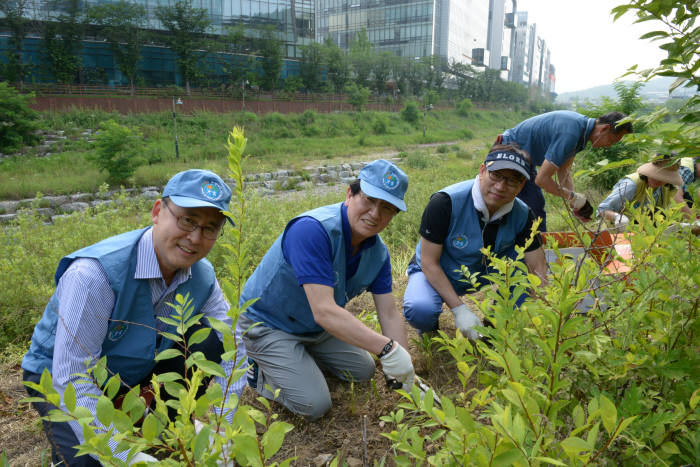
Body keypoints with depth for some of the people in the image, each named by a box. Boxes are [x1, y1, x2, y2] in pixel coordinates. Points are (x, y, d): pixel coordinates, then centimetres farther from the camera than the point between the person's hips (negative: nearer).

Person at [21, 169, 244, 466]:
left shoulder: (202, 275, -17)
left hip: (136, 368, 4)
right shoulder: (95, 273, -35)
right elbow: (72, 380, -32)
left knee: (209, 339, -17)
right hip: (60, 378, -4)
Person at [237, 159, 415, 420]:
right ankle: (258, 369, 10)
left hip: (315, 329, 8)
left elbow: (389, 314, -7)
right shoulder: (312, 230, -35)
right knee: (314, 405, -13)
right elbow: (324, 311, -41)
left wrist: (407, 378, -12)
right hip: (266, 324, -8)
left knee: (363, 371, 16)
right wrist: (387, 348, -42)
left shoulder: (378, 252, -9)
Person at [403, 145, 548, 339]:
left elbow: (539, 270, -13)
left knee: (525, 261, -19)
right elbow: (429, 262, -25)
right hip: (435, 274, -4)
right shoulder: (445, 202, -29)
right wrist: (459, 310, -28)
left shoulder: (522, 215, -16)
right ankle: (430, 328, 4)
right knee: (420, 311, -35)